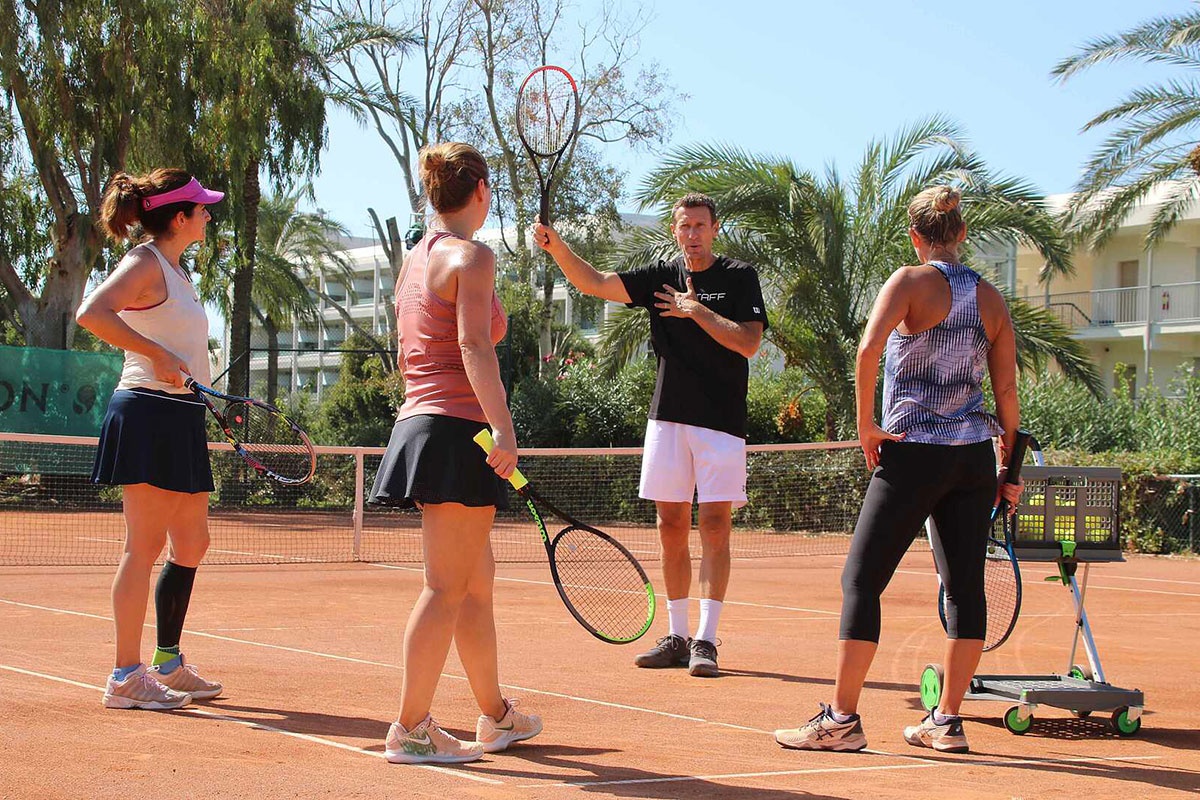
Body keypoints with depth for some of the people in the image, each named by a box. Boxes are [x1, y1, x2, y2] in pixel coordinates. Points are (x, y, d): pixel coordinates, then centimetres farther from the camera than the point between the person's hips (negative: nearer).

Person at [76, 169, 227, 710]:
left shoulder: (175, 270, 18)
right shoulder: (145, 263, -10)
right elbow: (92, 313, -25)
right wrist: (156, 354, -25)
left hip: (180, 420, 10)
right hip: (148, 413, -10)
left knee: (191, 544, 13)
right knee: (145, 546, -8)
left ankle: (168, 665, 23)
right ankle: (126, 677, -4)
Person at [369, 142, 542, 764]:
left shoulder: (416, 259, 17)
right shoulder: (472, 256, -8)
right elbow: (474, 345, -20)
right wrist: (503, 427, -26)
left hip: (419, 422, 9)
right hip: (457, 431, -9)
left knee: (478, 581, 17)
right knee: (446, 589, -5)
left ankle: (495, 717, 26)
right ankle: (410, 730, -4)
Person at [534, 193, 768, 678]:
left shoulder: (739, 277, 1)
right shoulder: (662, 277, 10)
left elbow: (749, 344, -10)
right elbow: (594, 283, 3)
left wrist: (697, 311, -11)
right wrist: (556, 246, -12)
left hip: (721, 420, -4)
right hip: (668, 418, 4)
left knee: (715, 524, -8)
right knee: (671, 526, 5)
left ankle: (706, 639, -5)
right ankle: (677, 637, 13)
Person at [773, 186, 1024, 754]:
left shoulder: (910, 281, -5)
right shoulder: (991, 299, 9)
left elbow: (868, 350, -21)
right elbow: (1006, 392, 9)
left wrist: (866, 424, -11)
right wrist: (1009, 469, 16)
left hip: (913, 453, -5)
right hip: (974, 456, 5)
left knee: (861, 580, 0)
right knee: (965, 586, 9)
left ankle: (842, 719, -2)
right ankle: (947, 722, 11)